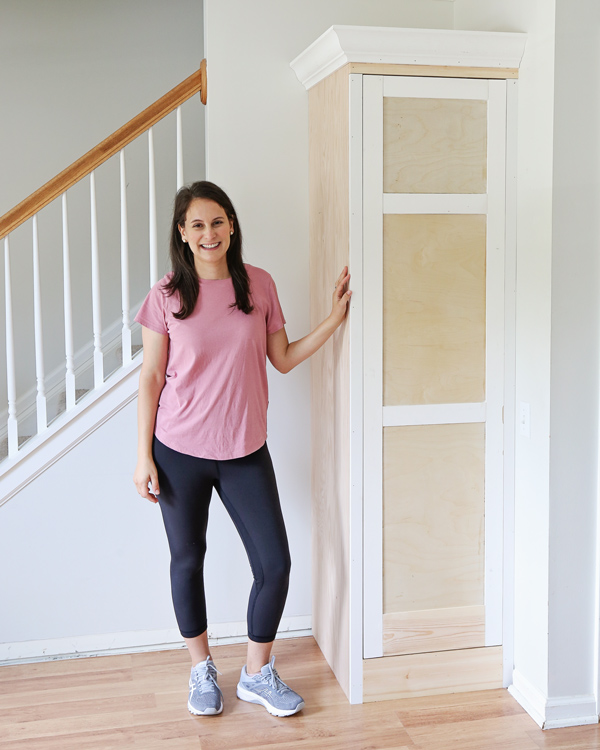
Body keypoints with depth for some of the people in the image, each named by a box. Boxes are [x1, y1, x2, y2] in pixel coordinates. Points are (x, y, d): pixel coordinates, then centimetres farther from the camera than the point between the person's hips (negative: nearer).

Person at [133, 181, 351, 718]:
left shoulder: (259, 285, 1)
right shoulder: (167, 296, -5)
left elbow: (283, 359, 7)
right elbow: (151, 379, -2)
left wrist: (334, 319, -2)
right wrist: (143, 456, -5)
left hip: (245, 451, 2)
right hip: (180, 451, -2)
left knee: (275, 564, 1)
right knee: (188, 560, 12)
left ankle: (257, 674, 24)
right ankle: (202, 669, 33)